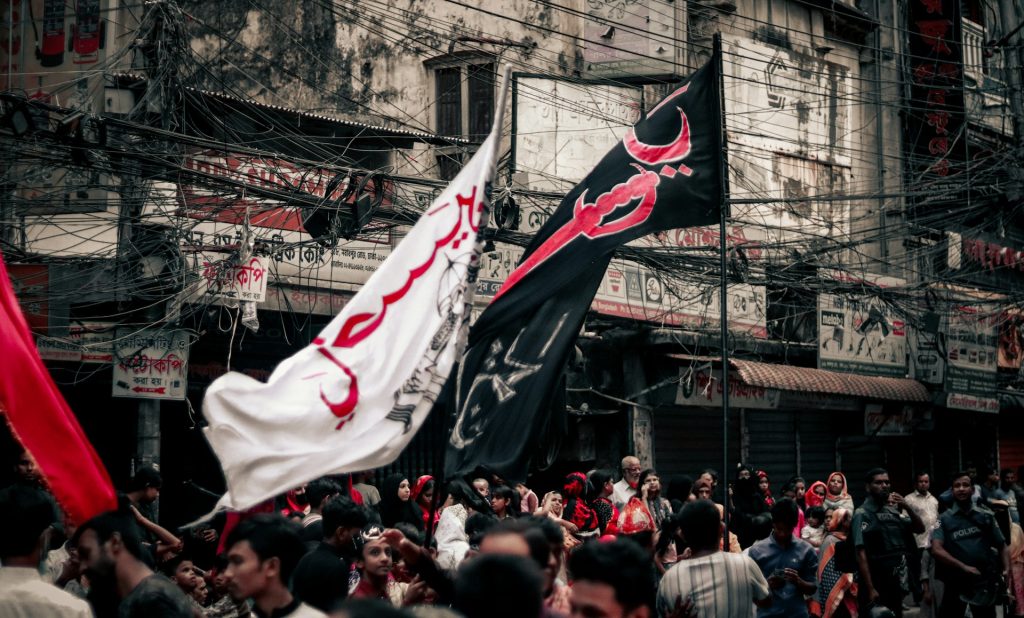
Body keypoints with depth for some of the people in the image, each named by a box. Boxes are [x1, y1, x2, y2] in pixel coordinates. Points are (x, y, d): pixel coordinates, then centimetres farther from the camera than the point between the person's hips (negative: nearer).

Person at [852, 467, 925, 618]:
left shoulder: (893, 511, 9)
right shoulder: (863, 514, -9)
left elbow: (920, 529, 9)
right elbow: (861, 554, -14)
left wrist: (907, 507, -9)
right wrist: (870, 589, -21)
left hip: (897, 584, 6)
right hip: (877, 586, -6)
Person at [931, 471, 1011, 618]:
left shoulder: (986, 517, 7)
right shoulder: (944, 519, 1)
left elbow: (1001, 546, 8)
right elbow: (937, 549, -12)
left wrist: (1006, 569, -10)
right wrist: (964, 567, -21)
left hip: (984, 582, 1)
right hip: (955, 582, -1)